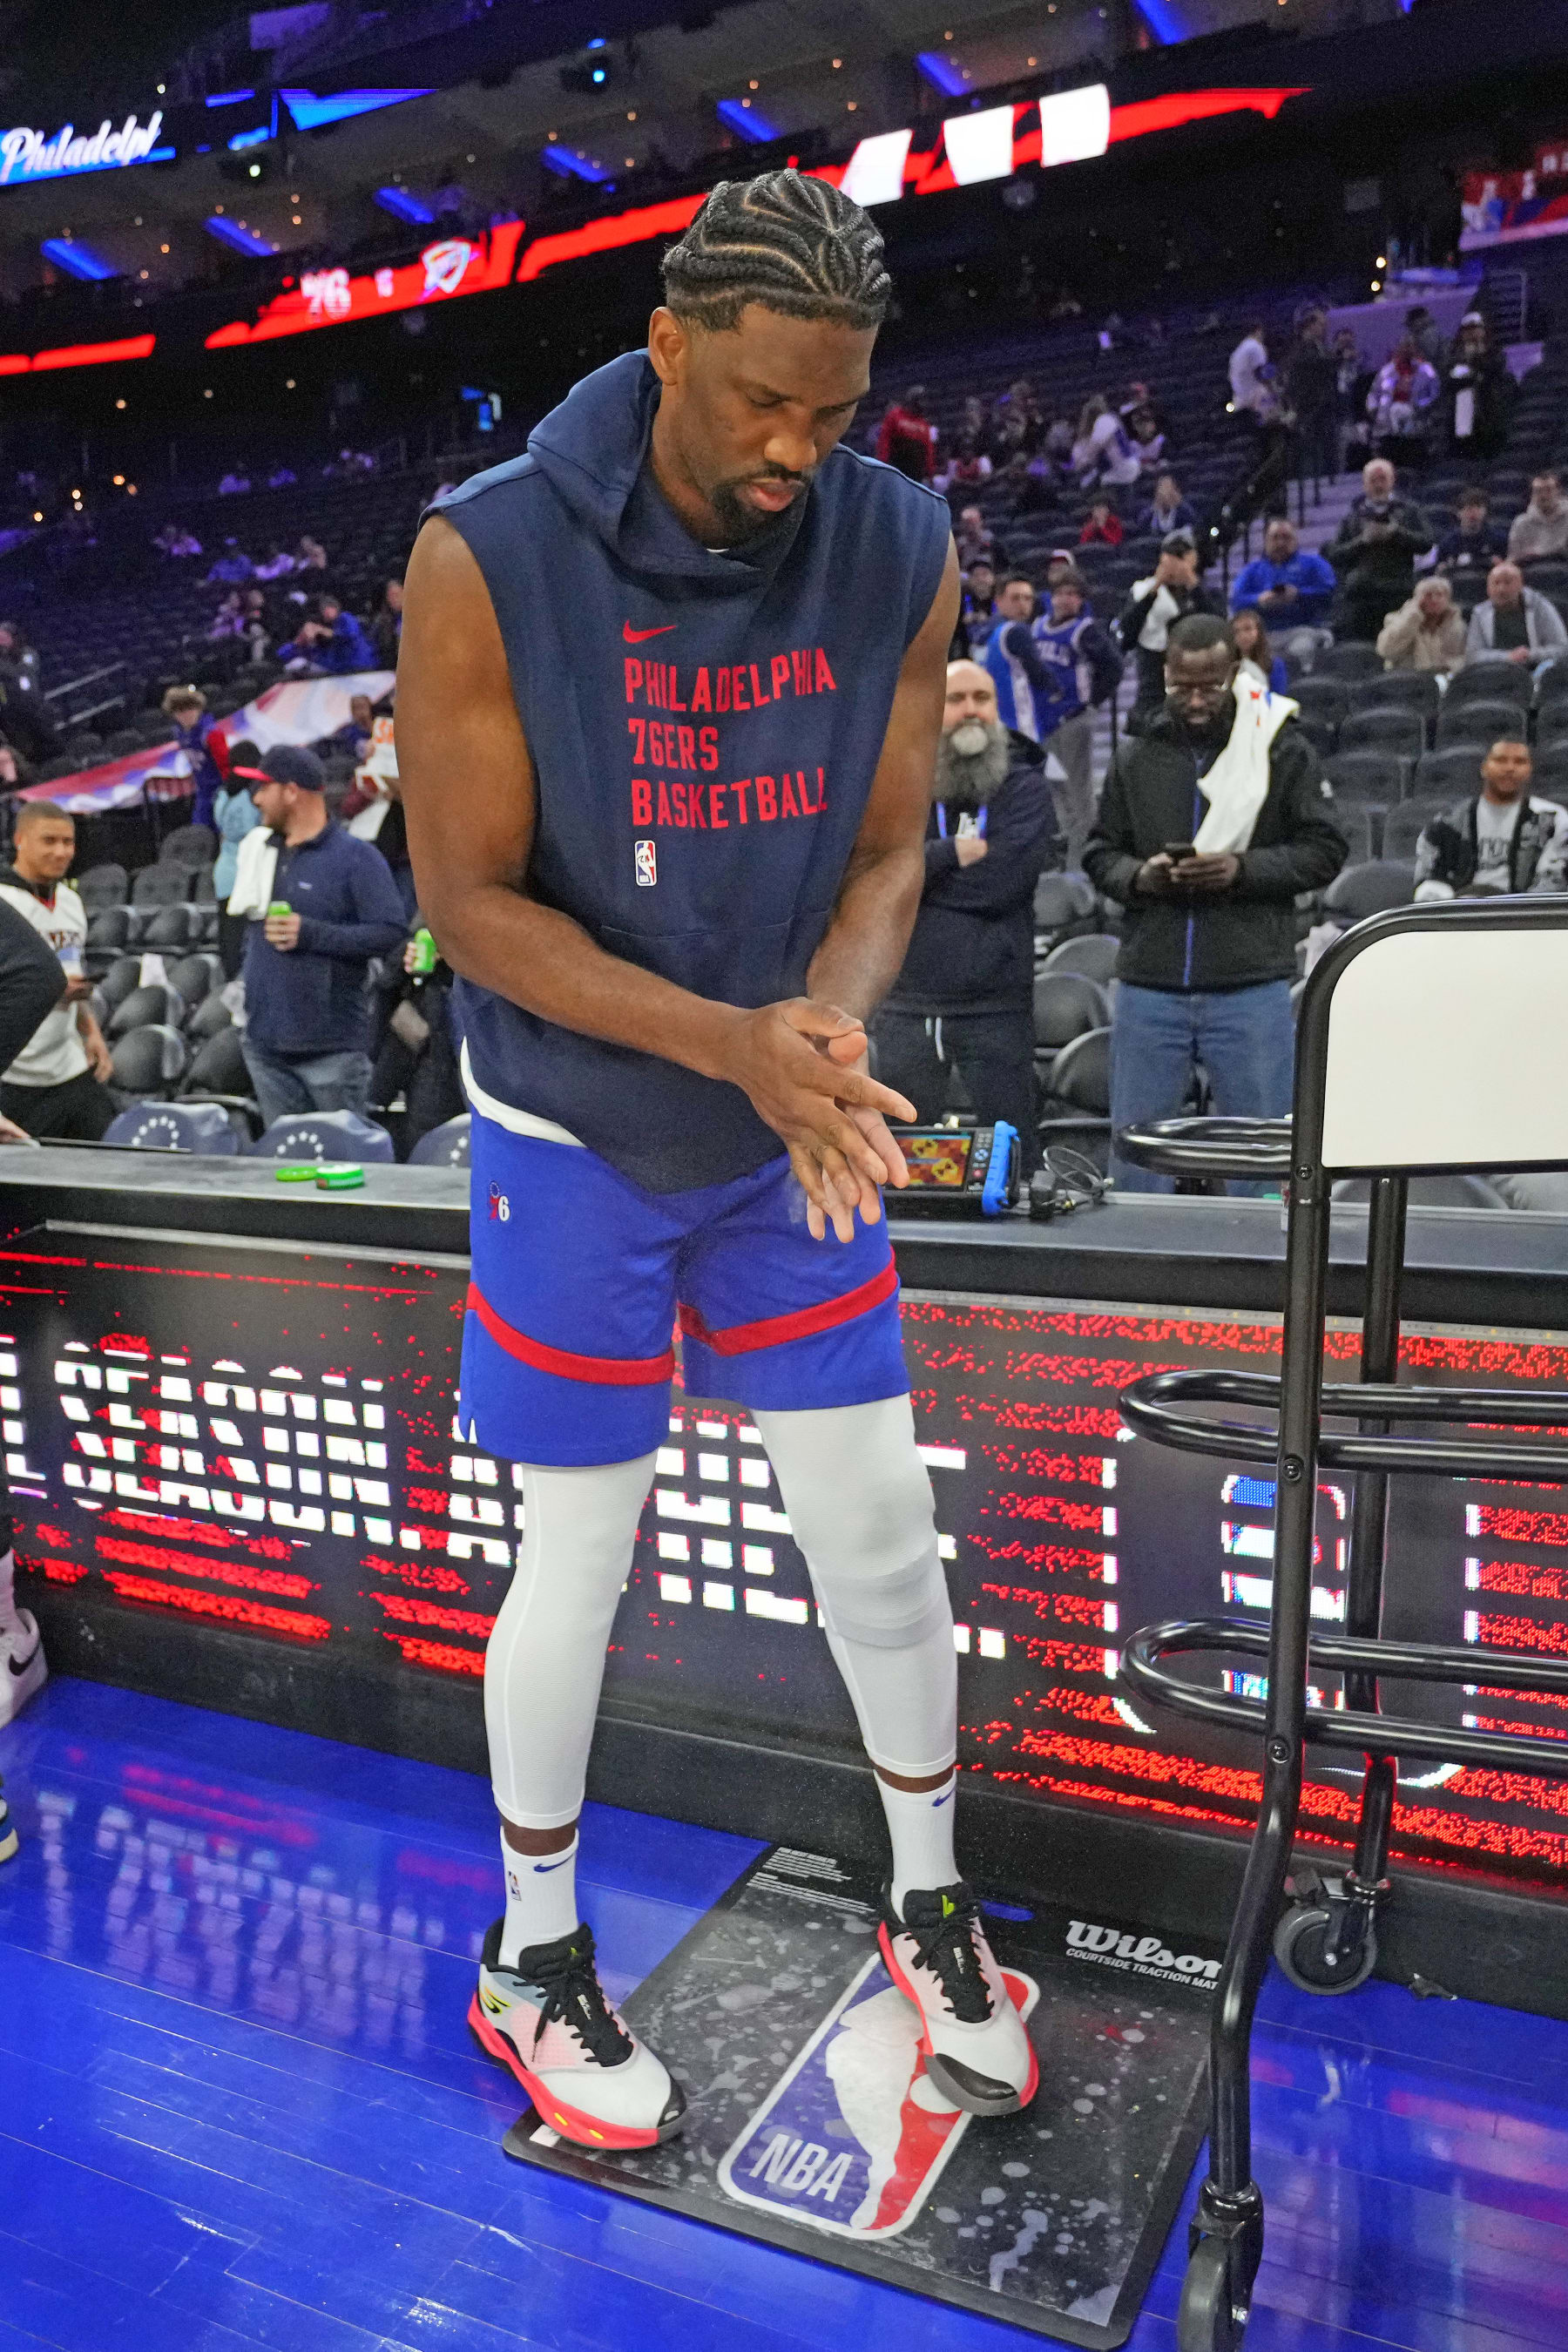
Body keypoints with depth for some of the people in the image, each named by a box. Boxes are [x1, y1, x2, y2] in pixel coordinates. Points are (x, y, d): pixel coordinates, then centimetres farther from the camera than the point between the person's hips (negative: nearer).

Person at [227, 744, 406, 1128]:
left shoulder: (356, 856, -8)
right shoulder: (259, 852, 13)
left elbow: (389, 932, -16)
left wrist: (311, 934, -19)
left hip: (331, 1049, -6)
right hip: (265, 1041, 7)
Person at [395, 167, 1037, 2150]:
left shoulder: (897, 550, -4)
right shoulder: (488, 560, -15)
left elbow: (888, 850, -1)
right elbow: (469, 898, -15)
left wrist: (828, 1023, -23)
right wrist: (728, 1043, -27)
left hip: (797, 1146, 4)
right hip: (577, 1147, -3)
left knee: (882, 1534, 9)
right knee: (577, 1560, 7)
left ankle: (929, 1908, 36)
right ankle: (532, 1966, 34)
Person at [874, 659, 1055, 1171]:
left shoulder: (1024, 789, 3)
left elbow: (1005, 882, -14)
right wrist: (954, 852, -15)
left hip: (996, 1007, -1)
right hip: (907, 1005, 2)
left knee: (1012, 1153, 6)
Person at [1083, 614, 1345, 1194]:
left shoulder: (1283, 748, 3)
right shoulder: (1135, 755, 10)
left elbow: (1324, 851, 2)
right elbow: (1100, 853, 14)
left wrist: (1244, 870, -13)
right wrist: (1138, 876, -8)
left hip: (1251, 988, -2)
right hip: (1148, 987, 2)